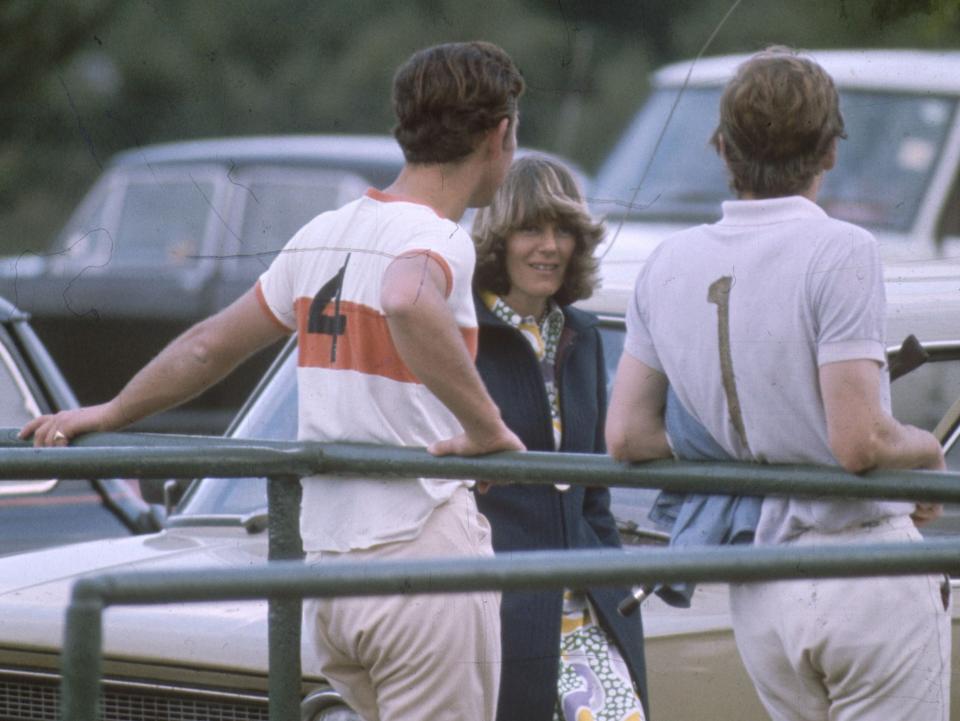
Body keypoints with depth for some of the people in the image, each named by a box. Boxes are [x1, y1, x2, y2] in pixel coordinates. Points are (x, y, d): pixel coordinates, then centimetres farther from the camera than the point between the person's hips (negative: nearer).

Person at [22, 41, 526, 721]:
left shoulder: (322, 236, 13)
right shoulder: (436, 238, -11)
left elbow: (209, 347, 23)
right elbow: (407, 305, -37)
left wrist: (110, 413, 37)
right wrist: (486, 427, -27)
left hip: (327, 562, 8)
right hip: (423, 547, -8)